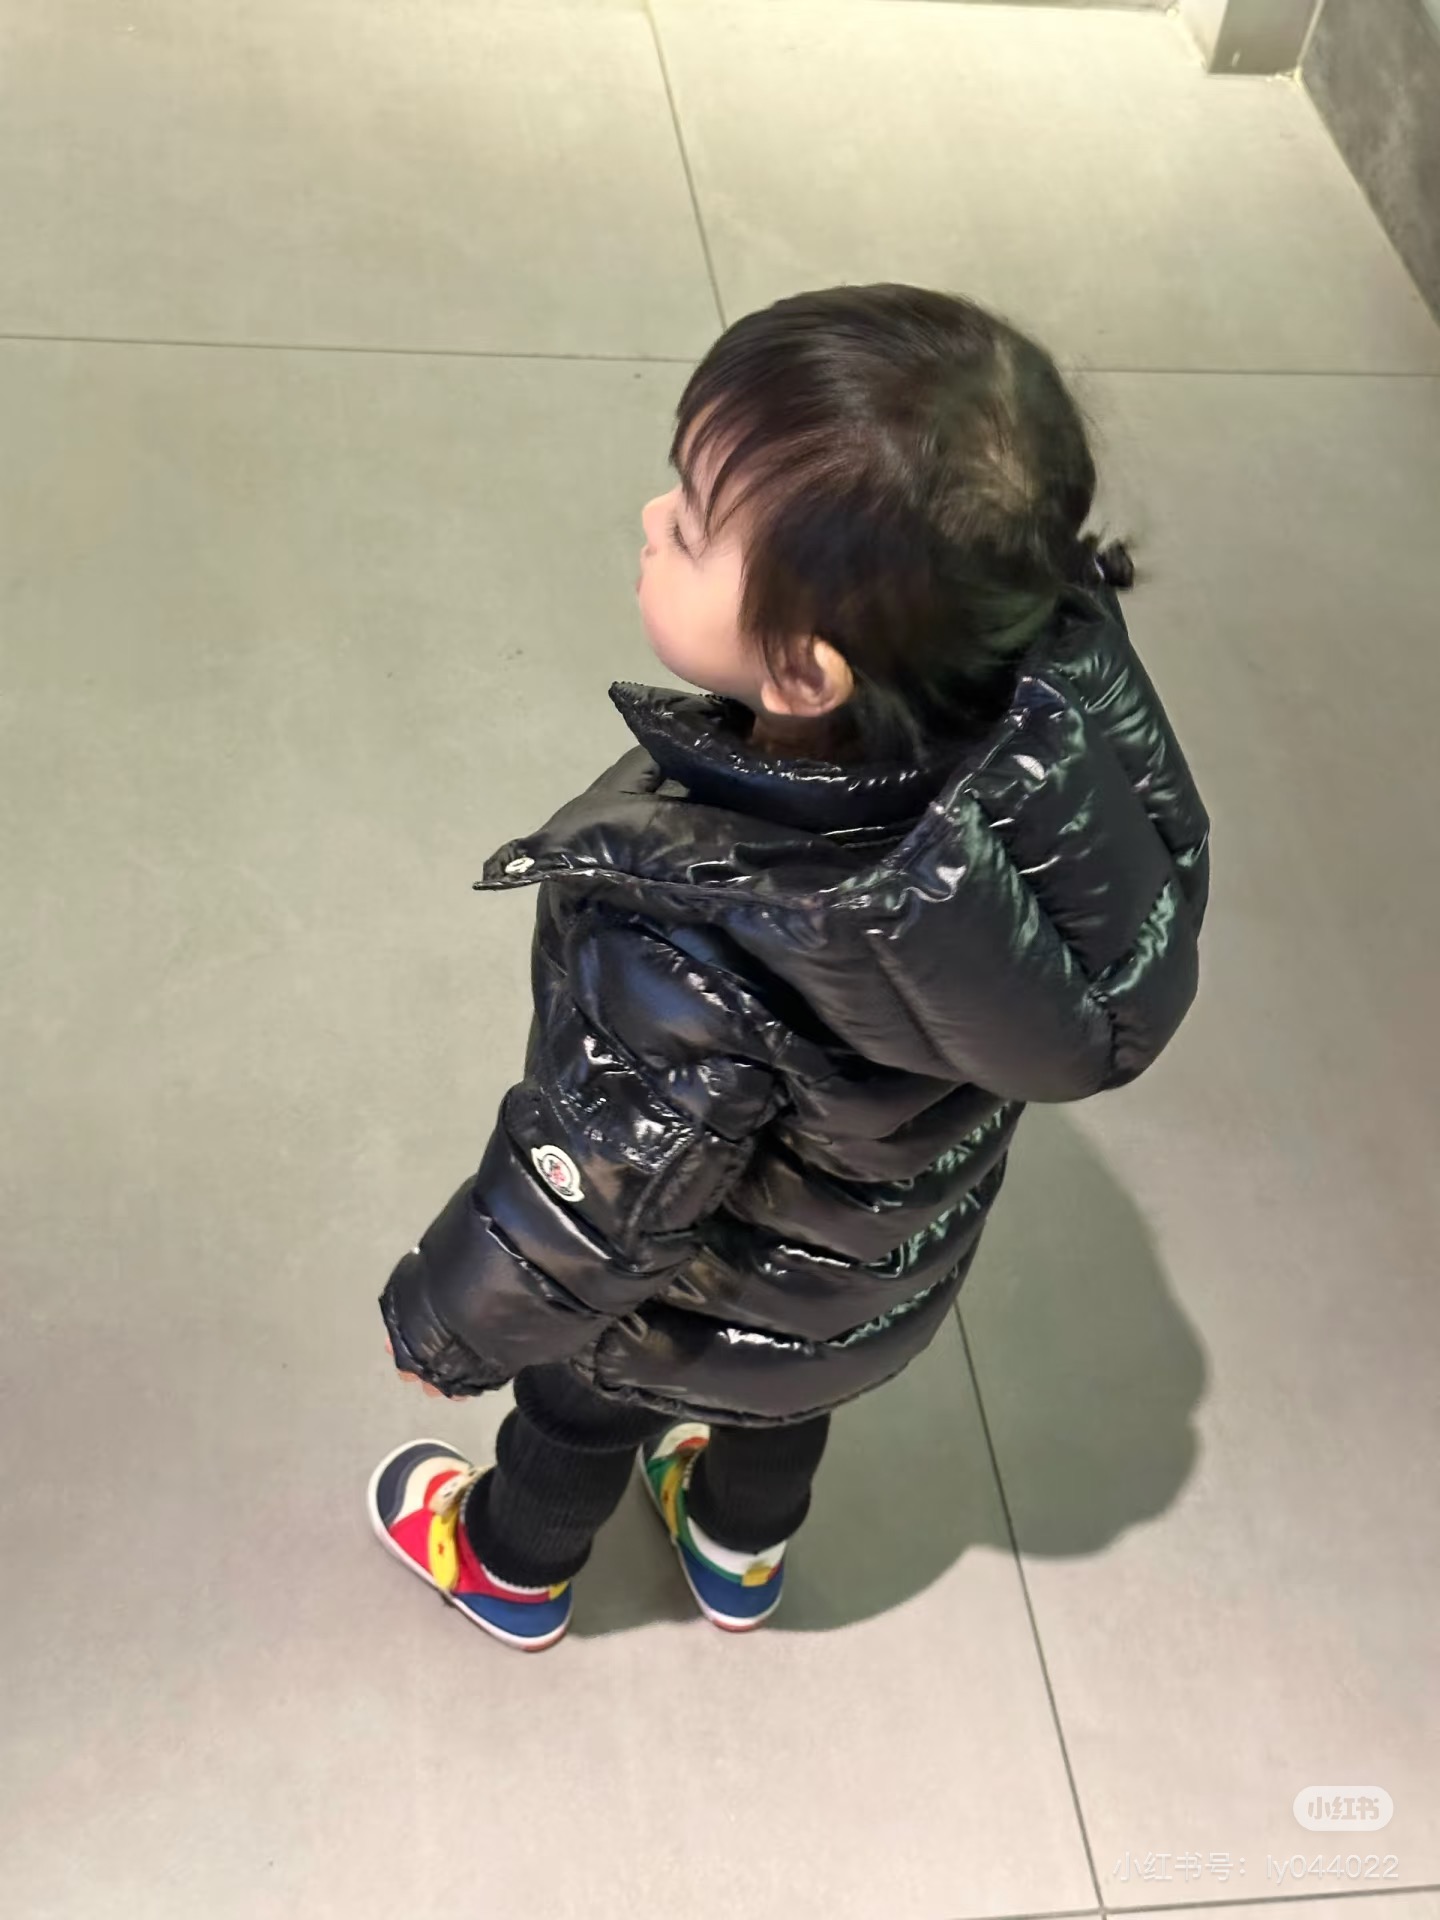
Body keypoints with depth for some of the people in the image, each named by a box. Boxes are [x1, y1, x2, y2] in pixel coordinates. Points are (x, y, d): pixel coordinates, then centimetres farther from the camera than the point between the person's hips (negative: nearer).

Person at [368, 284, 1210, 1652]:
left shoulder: (696, 951, -48)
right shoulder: (1064, 682, -33)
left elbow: (590, 1208, -31)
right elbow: (1169, 854, -9)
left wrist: (447, 1321, -10)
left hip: (706, 1318, -4)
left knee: (579, 1404, 31)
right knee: (781, 1405, 37)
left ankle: (517, 1570, 65)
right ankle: (740, 1553, 70)